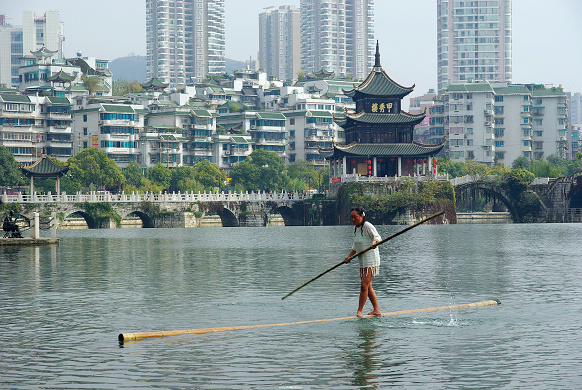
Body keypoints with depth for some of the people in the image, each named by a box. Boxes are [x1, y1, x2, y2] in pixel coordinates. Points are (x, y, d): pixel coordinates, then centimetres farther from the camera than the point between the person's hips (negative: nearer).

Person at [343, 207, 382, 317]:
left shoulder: (367, 226, -12)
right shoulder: (356, 228, 13)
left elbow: (377, 237, -19)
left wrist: (374, 242, -41)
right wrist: (349, 257, 11)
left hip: (371, 260, -9)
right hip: (362, 261, 9)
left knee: (364, 285, -14)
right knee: (368, 287, 12)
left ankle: (359, 311, -10)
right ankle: (376, 310, 21)